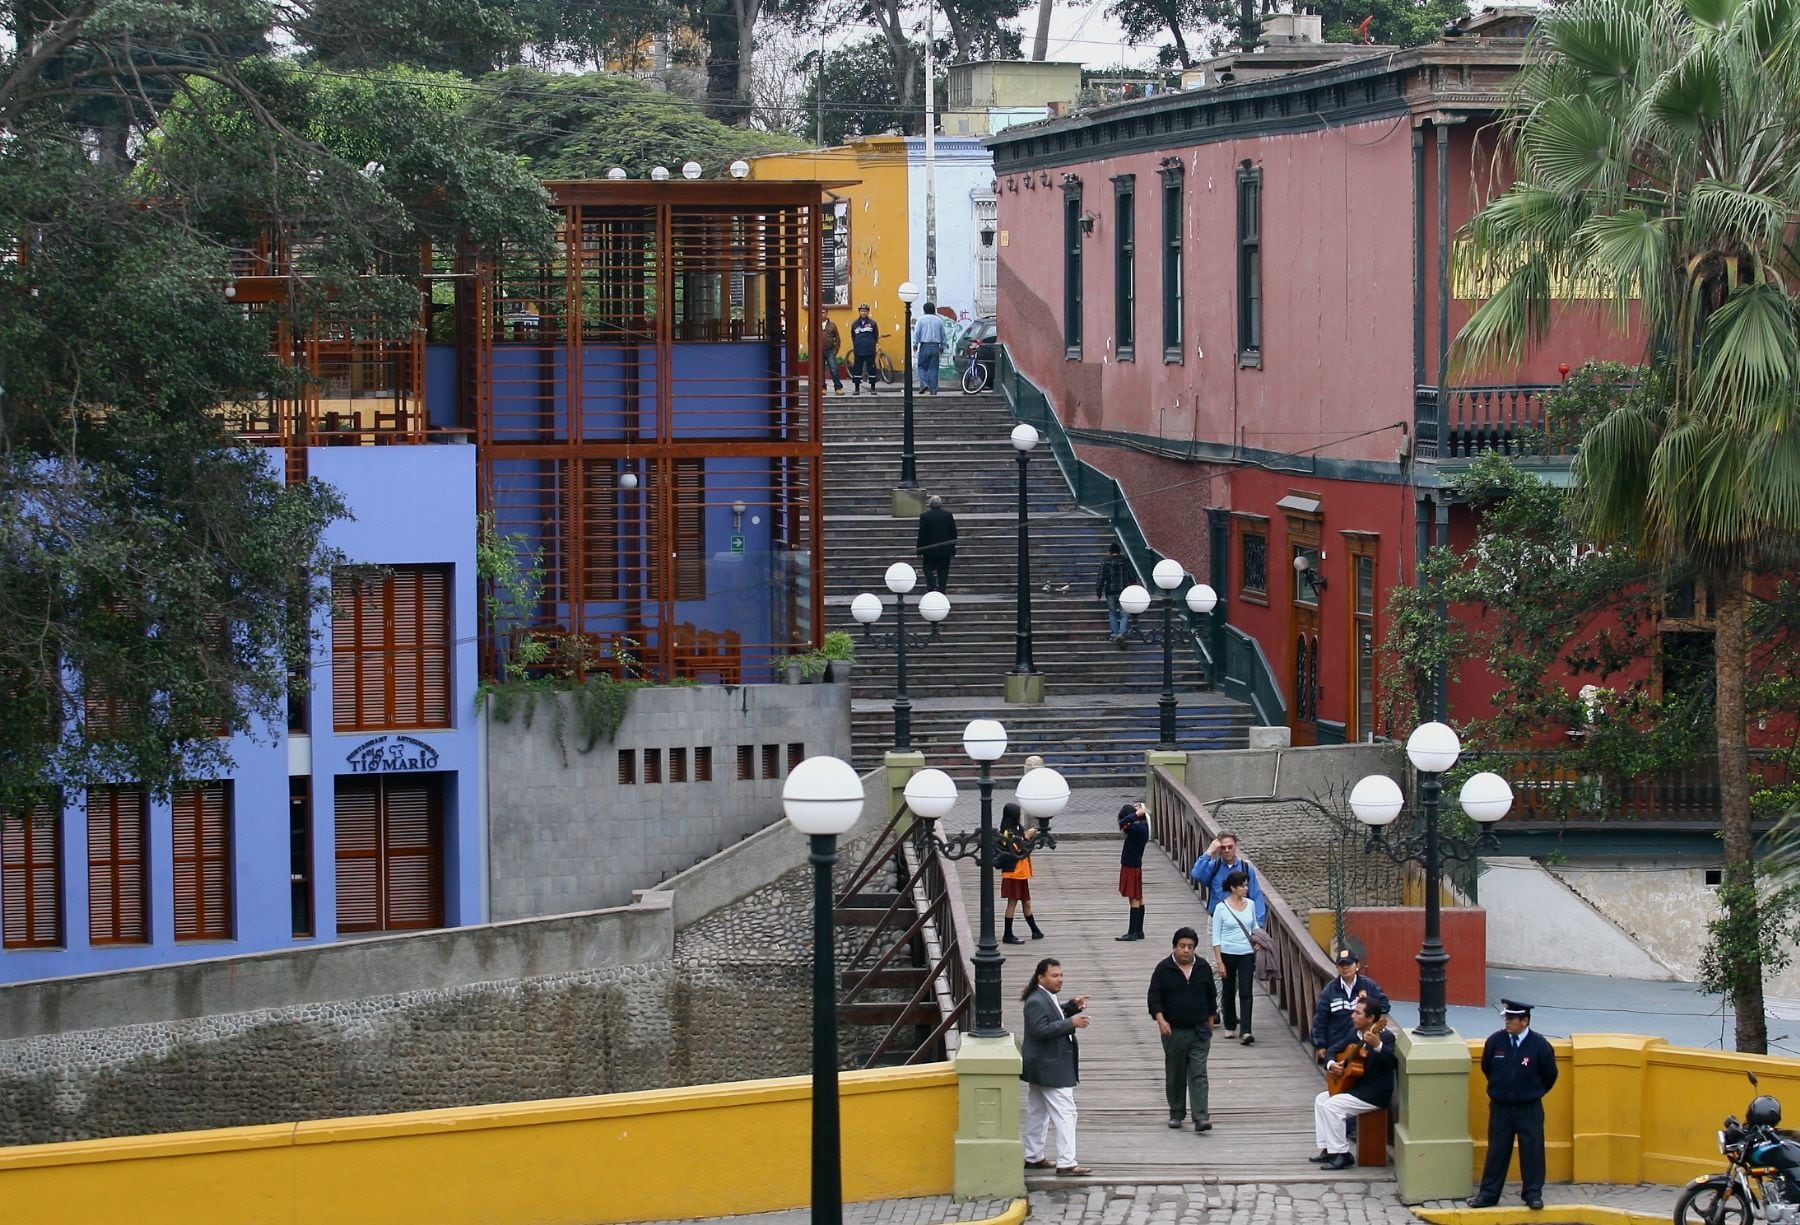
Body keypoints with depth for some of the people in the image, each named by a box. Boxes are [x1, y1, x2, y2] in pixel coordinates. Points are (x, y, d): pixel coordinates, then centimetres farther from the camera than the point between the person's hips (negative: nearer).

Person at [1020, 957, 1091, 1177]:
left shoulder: (1047, 998, 12)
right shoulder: (1036, 1002, -20)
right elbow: (1041, 1029, -28)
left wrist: (1072, 1006, 9)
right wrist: (1071, 1023, -29)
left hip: (1041, 1067, 11)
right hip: (1049, 1067, -11)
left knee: (1038, 1113, 17)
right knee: (1064, 1112, -12)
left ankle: (1033, 1157, 25)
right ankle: (1066, 1162, -14)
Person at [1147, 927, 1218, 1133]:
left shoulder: (1203, 968, 4)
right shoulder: (1163, 969, -4)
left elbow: (1211, 996, 15)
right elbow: (1154, 998, -5)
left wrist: (1210, 1022, 17)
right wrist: (1160, 1020, -19)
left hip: (1199, 1031, 0)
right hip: (1173, 1031, 0)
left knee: (1198, 1075, -7)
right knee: (1175, 1075, 10)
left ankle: (1201, 1118, -13)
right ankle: (1176, 1114, 24)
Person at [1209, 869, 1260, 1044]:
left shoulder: (1250, 905, 4)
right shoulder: (1221, 908, -8)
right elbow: (1216, 937, -6)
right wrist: (1219, 961, -11)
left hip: (1247, 953, 2)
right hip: (1228, 953, -2)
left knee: (1246, 992, -8)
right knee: (1229, 991, 11)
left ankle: (1246, 1031, -16)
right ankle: (1230, 1026, 29)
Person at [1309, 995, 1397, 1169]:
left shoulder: (1384, 1036, -18)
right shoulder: (1355, 1033, 8)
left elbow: (1393, 1062, -35)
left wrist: (1378, 1045, -51)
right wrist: (1331, 1064, -5)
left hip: (1375, 1094, -10)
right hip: (1357, 1086, 10)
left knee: (1331, 1106, -19)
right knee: (1321, 1100, 11)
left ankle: (1342, 1155, -11)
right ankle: (1327, 1149, 13)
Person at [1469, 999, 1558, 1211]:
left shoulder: (1540, 1045, -13)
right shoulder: (1495, 1041, -8)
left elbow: (1550, 1076, 1)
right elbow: (1486, 1068, 10)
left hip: (1529, 1109, -2)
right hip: (1500, 1107, 2)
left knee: (1532, 1151, 5)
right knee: (1497, 1151, 8)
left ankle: (1533, 1193, 16)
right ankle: (1488, 1193, 16)